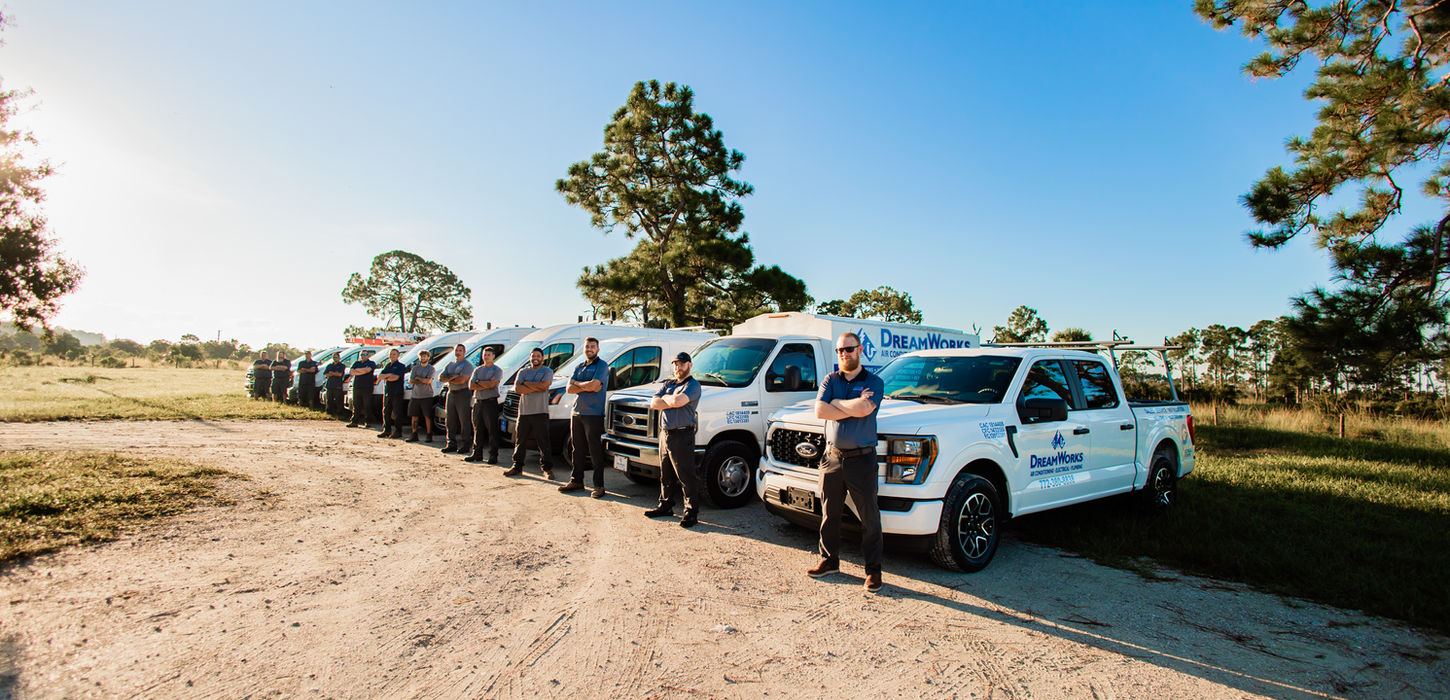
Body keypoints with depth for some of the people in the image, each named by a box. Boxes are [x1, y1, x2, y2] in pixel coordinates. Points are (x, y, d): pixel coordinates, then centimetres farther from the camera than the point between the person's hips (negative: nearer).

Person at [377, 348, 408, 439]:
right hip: (387, 392, 7)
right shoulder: (387, 366, 18)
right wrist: (388, 375, -10)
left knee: (397, 413, -4)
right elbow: (379, 376, 7)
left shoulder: (401, 366, -3)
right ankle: (387, 430, 17)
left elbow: (395, 378, -15)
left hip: (397, 393, -7)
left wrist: (385, 378, -2)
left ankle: (398, 432, 1)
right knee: (386, 412, 9)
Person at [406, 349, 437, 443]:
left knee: (427, 416, -3)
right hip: (415, 396, 5)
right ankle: (414, 435, 16)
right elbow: (410, 380, 2)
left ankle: (429, 435, 3)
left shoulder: (431, 368, 0)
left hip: (427, 396, -5)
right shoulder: (415, 368, 13)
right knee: (414, 416, 8)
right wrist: (423, 380, -10)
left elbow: (428, 381, -14)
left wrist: (417, 378, -3)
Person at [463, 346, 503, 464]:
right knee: (477, 430, 9)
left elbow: (492, 384, -15)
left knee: (492, 431, -4)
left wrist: (478, 382, -3)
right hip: (478, 402, 5)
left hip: (491, 402, -5)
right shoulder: (477, 370, 17)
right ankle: (477, 453, 17)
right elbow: (471, 386, 4)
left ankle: (493, 455, 0)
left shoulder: (497, 370, 2)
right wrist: (486, 385, -8)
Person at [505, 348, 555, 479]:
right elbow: (517, 388, -1)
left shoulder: (547, 371, 5)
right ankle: (517, 466, 21)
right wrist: (536, 388, -10)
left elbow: (544, 385, -14)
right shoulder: (523, 372, 15)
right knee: (520, 441, 9)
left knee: (543, 442, -5)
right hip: (524, 412, 4)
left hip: (540, 412, -4)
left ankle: (547, 469, 1)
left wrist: (527, 384, -6)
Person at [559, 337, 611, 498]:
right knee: (577, 449, 12)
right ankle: (576, 481, 22)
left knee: (595, 451, -4)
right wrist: (587, 387, -9)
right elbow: (569, 389, 6)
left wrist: (577, 383, -1)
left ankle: (598, 485, 0)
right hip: (577, 413, 7)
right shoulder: (579, 367, 18)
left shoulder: (602, 366, -3)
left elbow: (593, 385, -18)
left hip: (594, 414, -7)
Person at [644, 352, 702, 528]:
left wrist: (665, 398, -5)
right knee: (665, 474, 17)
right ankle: (665, 505, 30)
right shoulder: (668, 384, 17)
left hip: (682, 436, -8)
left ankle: (691, 512, 2)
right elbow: (653, 403, 3)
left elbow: (678, 400, -25)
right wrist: (673, 402, -9)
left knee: (686, 476, -4)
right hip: (665, 434, 8)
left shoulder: (693, 385, -6)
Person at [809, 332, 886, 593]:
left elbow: (864, 409, -20)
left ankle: (873, 570, 15)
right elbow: (820, 411, -7)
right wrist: (852, 408, -12)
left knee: (869, 518, 3)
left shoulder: (874, 382, -1)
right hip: (832, 457, 3)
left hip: (862, 459, -3)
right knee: (829, 515, 12)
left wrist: (836, 403, -7)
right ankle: (829, 560, 28)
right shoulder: (830, 380, 9)